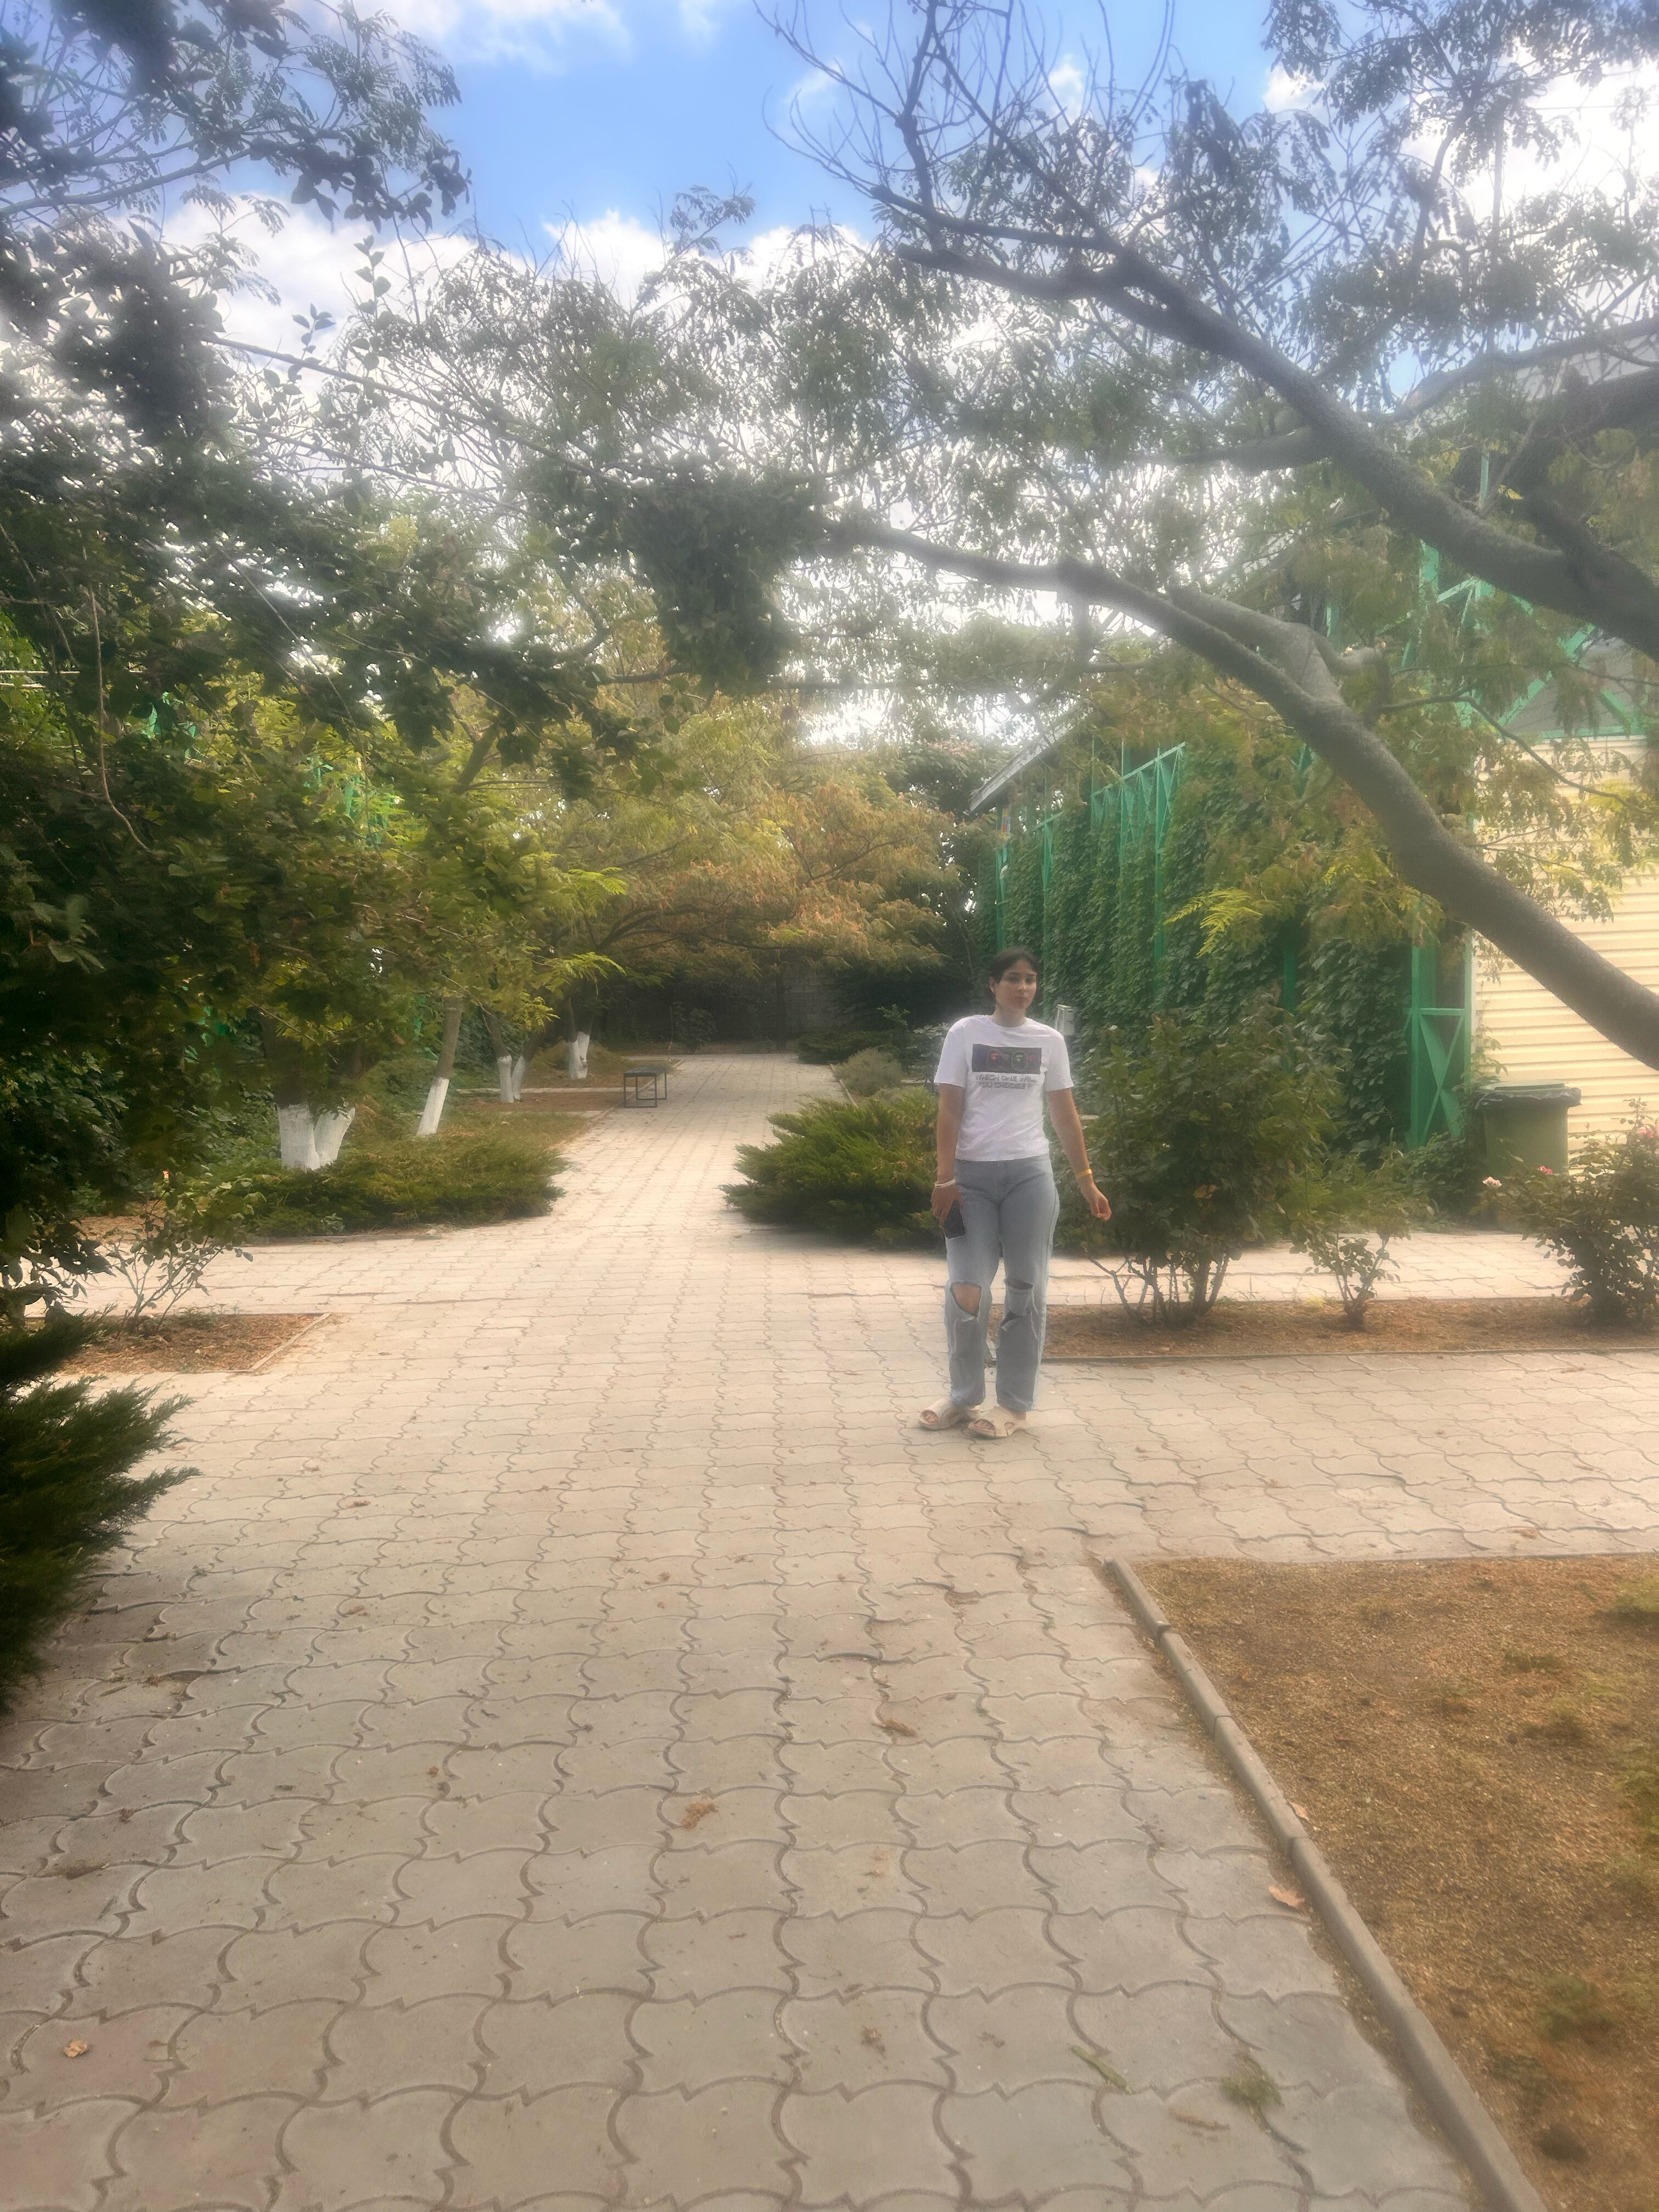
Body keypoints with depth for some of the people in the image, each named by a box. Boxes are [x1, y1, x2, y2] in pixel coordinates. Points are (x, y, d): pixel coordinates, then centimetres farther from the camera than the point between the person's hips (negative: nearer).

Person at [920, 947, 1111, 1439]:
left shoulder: (1049, 1041, 7)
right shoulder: (965, 1034, 1)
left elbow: (1065, 1114, 10)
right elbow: (949, 1109, -1)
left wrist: (1087, 1181, 7)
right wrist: (945, 1179, -8)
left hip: (1030, 1175, 1)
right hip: (973, 1175, -1)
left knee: (1026, 1290, 4)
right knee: (966, 1290, -3)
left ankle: (1014, 1404, 14)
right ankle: (964, 1397, 15)